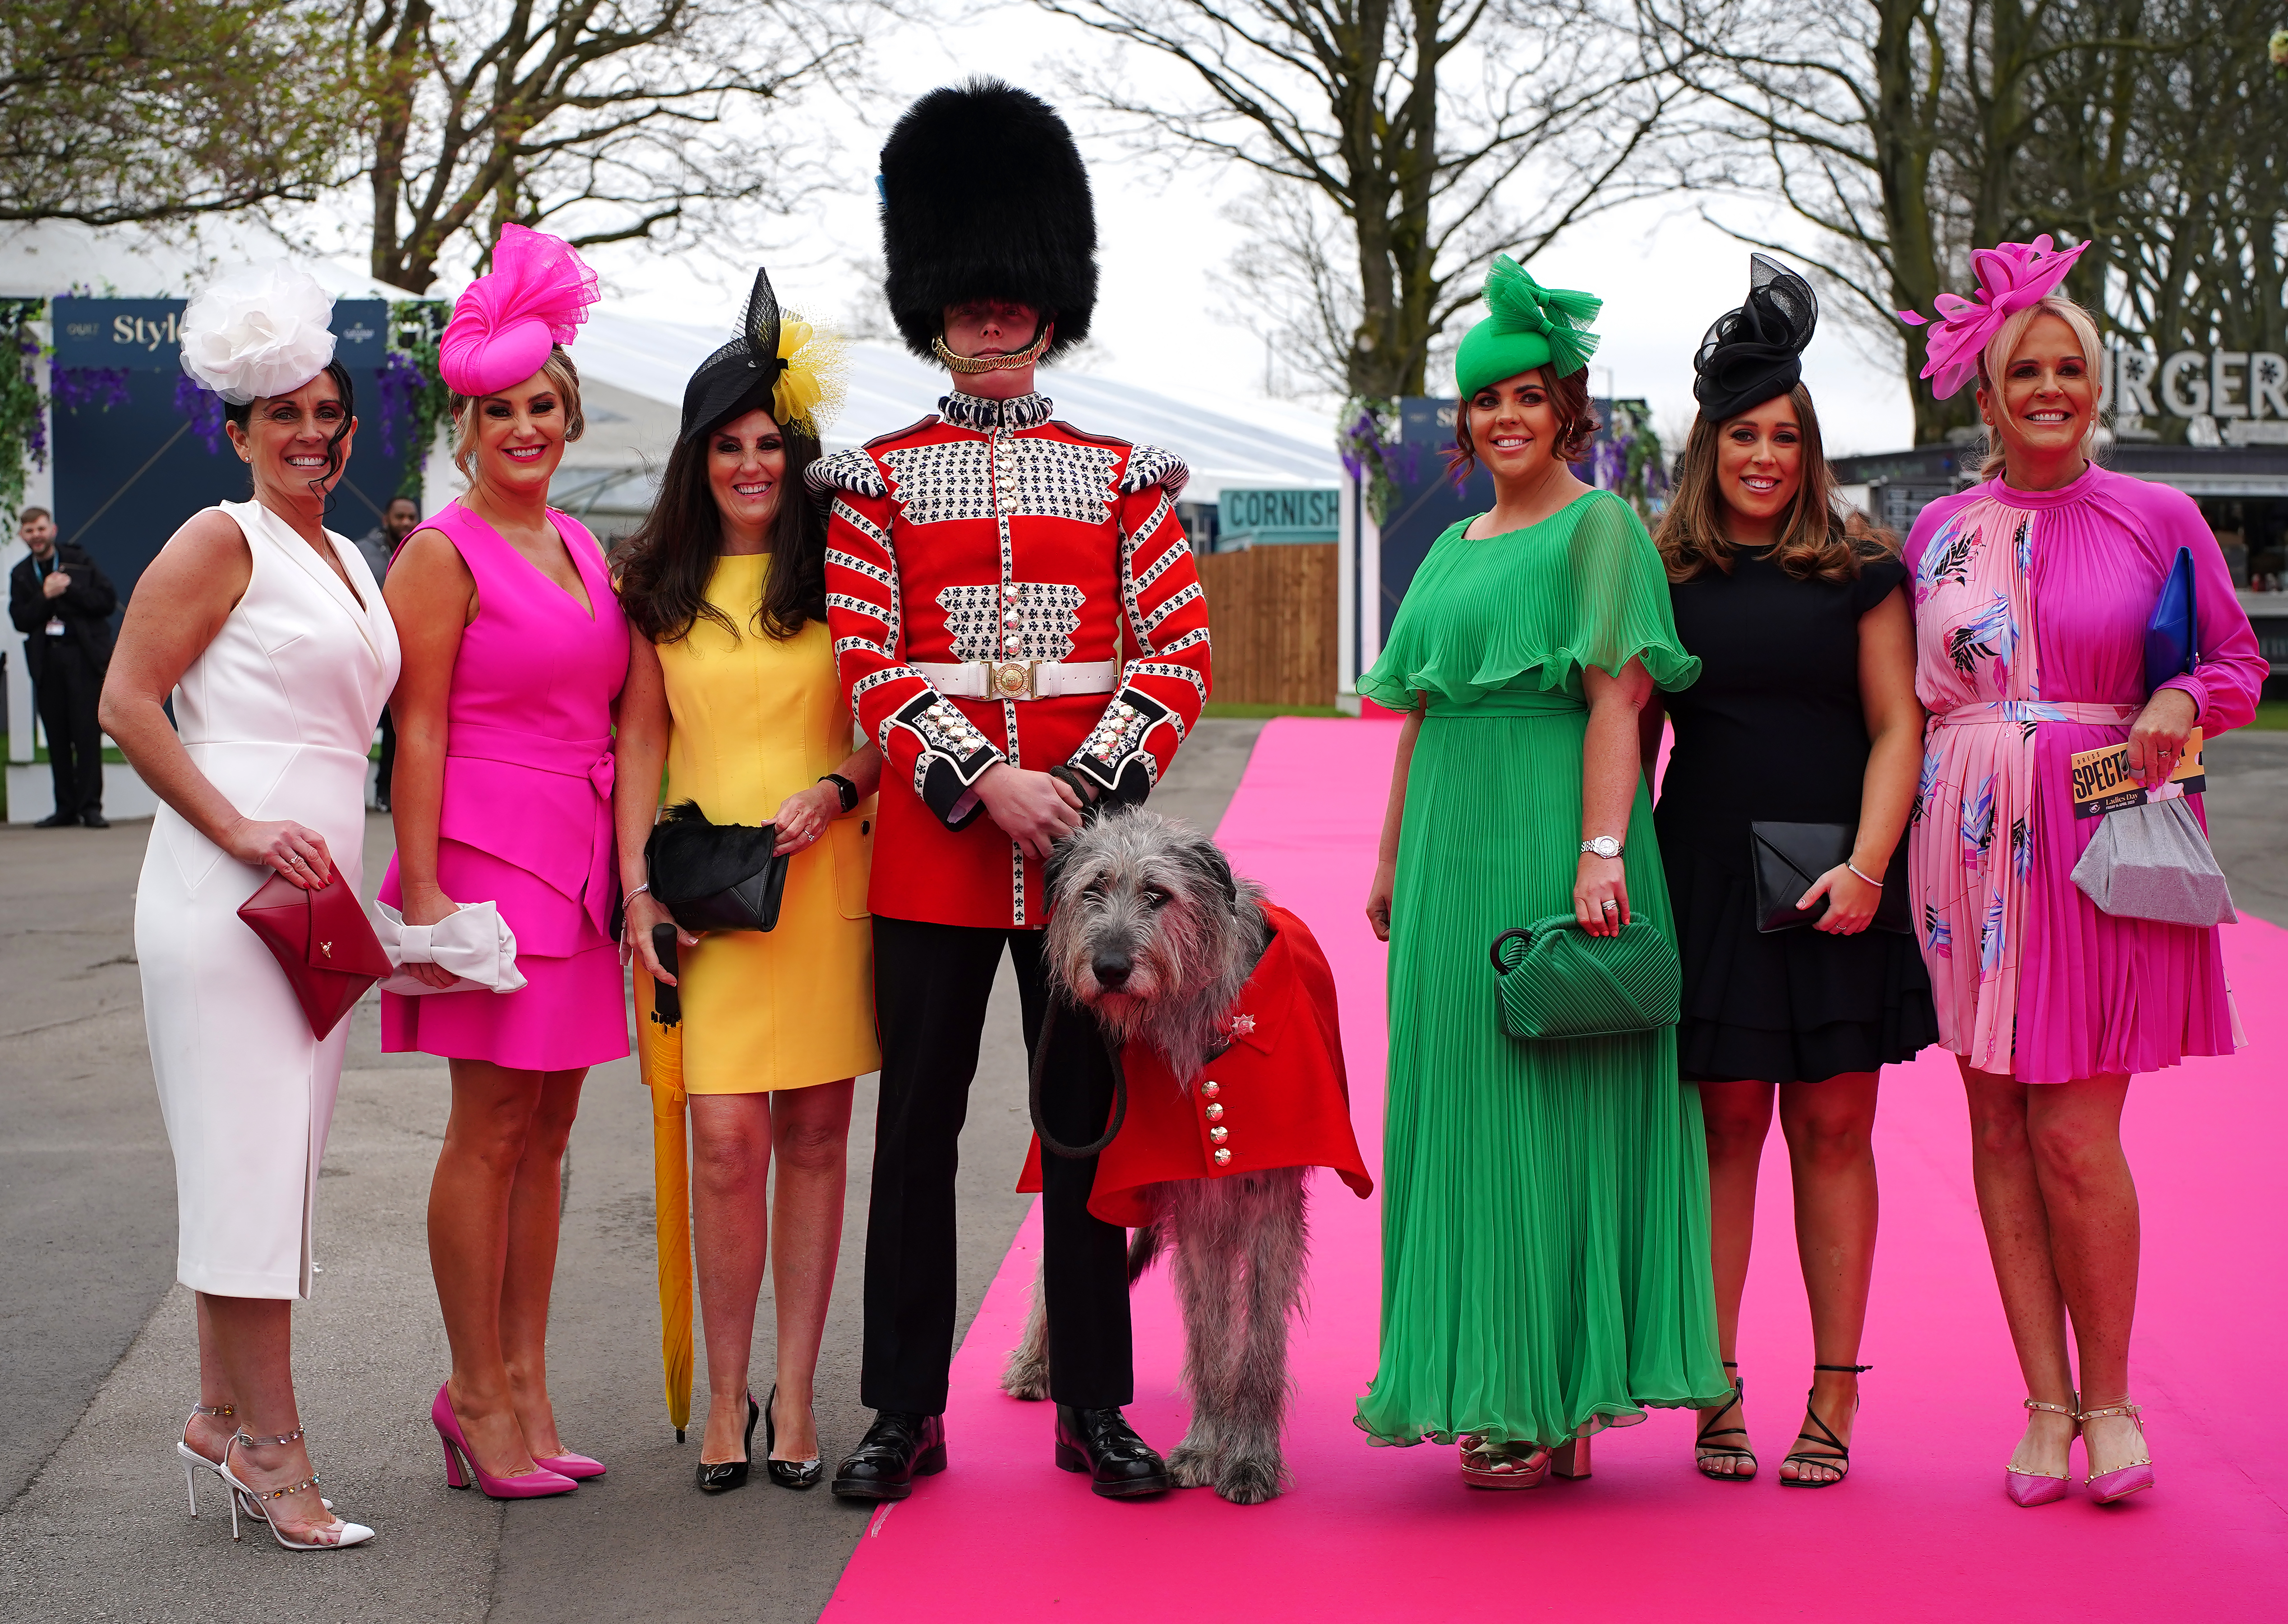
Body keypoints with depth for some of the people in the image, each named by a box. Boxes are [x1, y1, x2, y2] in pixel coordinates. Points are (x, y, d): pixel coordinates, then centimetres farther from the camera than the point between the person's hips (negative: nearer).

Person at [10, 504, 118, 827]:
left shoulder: (79, 562, 7)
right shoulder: (21, 575, 13)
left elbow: (108, 600, -1)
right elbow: (20, 620, 2)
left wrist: (70, 589, -11)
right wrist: (45, 596, -11)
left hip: (83, 657, -3)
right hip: (46, 661, 3)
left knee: (87, 733, -8)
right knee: (57, 738, 2)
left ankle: (90, 806, -6)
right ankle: (66, 808, 7)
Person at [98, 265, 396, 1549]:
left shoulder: (349, 562, 19)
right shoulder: (223, 541, -5)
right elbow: (128, 702, -10)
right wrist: (239, 830, -16)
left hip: (316, 896, 8)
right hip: (226, 897, -8)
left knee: (278, 1156, 10)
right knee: (252, 1157, -7)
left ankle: (223, 1418, 18)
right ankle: (271, 1443, -3)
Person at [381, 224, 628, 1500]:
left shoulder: (579, 547, 14)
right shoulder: (446, 555, -7)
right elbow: (417, 732, -10)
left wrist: (631, 874, 17)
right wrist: (420, 892, -15)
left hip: (576, 862, 7)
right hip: (487, 855, -7)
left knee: (548, 1127, 9)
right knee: (492, 1128, -4)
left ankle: (525, 1382, 15)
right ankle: (477, 1392, 5)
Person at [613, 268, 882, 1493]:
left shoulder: (836, 576, 4)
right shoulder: (659, 589, 7)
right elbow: (640, 743, 9)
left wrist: (836, 789, -12)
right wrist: (638, 887, 1)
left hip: (826, 880, 0)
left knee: (814, 1138, 4)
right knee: (726, 1143, -7)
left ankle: (793, 1394, 12)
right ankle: (725, 1395, 6)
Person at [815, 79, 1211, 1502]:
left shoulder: (1120, 478, 8)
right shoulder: (882, 478, 5)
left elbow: (1181, 652, 1)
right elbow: (872, 665, -3)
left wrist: (1090, 789, -12)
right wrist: (986, 786, -15)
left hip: (1084, 838, 1)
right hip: (932, 843, -1)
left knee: (1088, 1121, 6)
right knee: (918, 1127, 3)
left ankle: (1095, 1409, 14)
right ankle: (908, 1412, 11)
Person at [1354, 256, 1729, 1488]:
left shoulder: (1600, 526, -4)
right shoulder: (1453, 549, 19)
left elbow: (1616, 698, -12)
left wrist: (1601, 851, -21)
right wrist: (1392, 859, 17)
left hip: (1548, 843, -8)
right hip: (1453, 849, 8)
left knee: (1547, 1108, -5)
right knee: (1459, 1103, 9)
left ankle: (1554, 1406, 0)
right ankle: (1496, 1392, 17)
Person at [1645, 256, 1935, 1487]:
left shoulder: (1861, 575, 4)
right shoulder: (1666, 579, 7)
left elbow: (1898, 729, 1)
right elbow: (1632, 735, 9)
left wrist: (1865, 865, -11)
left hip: (1836, 888, 0)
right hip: (1707, 883, 1)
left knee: (1831, 1128, 2)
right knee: (1723, 1123, 1)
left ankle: (1835, 1396, 7)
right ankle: (1718, 1389, 7)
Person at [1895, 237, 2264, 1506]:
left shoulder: (2158, 519, 4)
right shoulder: (1940, 532, 11)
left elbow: (2241, 664, 9)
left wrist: (2179, 704, -12)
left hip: (2102, 845, -3)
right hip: (1972, 850, 3)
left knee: (2073, 1132, -8)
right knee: (1999, 1126, 2)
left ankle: (2107, 1397, 8)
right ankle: (2046, 1400, 10)